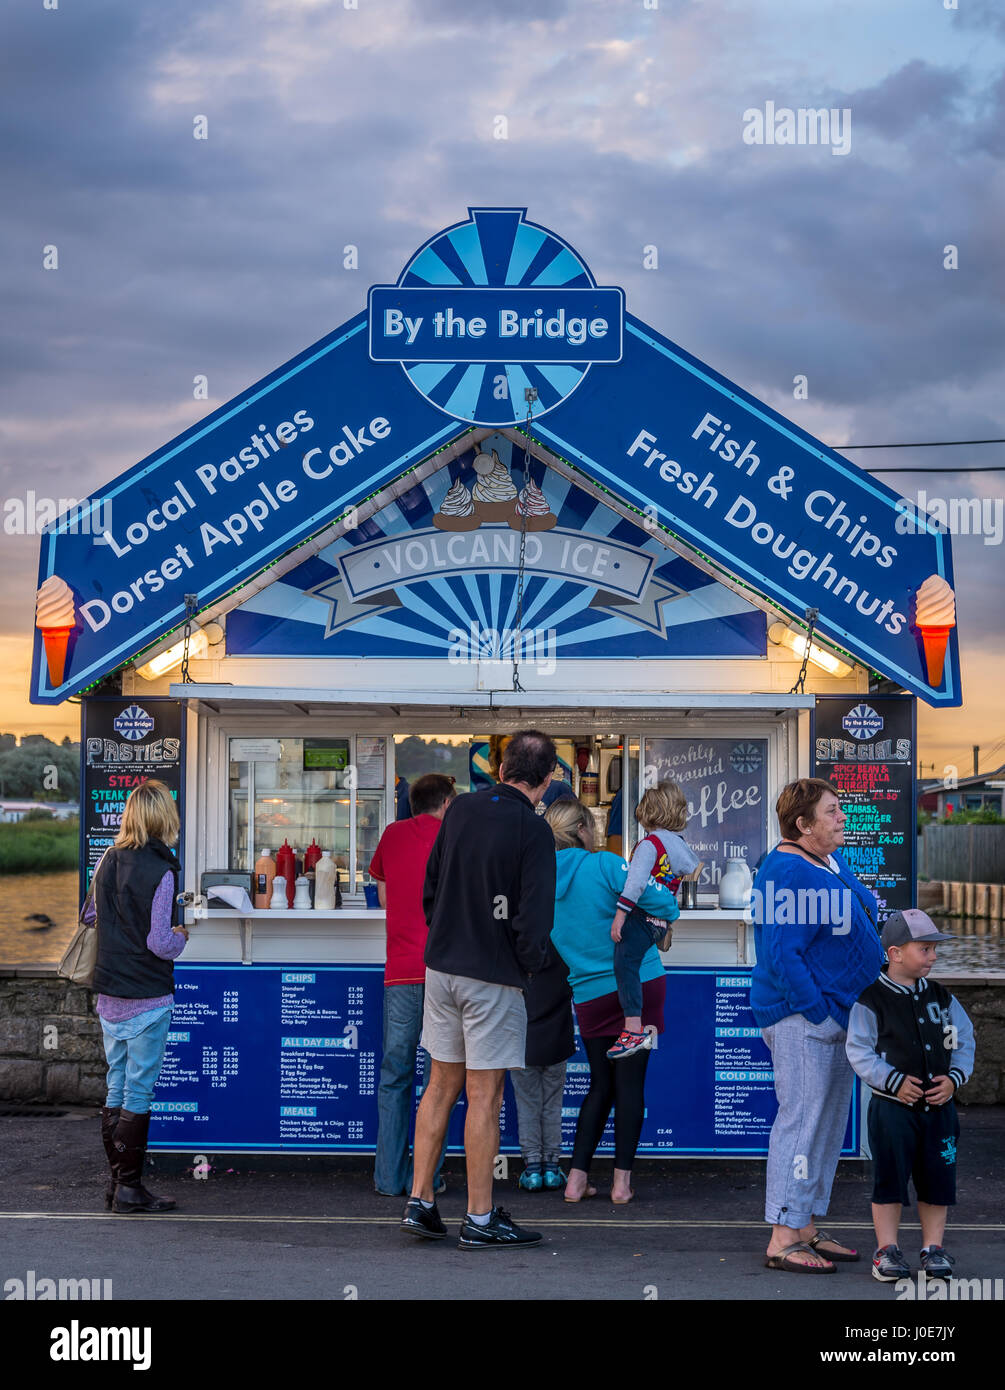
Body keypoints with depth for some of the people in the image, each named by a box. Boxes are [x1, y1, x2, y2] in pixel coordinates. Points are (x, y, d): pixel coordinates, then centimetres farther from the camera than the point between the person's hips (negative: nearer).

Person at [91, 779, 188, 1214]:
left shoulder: (107, 862, 5)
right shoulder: (160, 871, -16)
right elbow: (159, 943, -17)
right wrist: (181, 936, 3)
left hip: (109, 994, 7)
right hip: (147, 996, -7)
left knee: (116, 1088, 13)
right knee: (139, 1091, -1)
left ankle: (116, 1183, 18)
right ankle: (130, 1188, 2)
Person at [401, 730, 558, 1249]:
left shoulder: (461, 808, 5)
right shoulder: (532, 830, -13)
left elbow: (429, 887, 12)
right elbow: (533, 916, -16)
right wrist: (531, 964, 0)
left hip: (441, 966, 6)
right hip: (493, 975, -6)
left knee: (442, 1084, 15)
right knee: (484, 1094, 0)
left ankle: (419, 1202, 16)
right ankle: (479, 1220, 7)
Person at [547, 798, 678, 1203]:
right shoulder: (605, 866, -11)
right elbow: (663, 907, -14)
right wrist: (662, 890, 10)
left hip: (591, 996, 4)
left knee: (601, 1085, 15)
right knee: (630, 1083, 2)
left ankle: (577, 1178, 9)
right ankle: (622, 1181, 4)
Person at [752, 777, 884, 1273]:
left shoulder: (832, 862, 13)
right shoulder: (787, 874, -18)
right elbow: (780, 956, -23)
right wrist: (819, 1012, -21)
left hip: (837, 1015, 10)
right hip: (802, 1018, -10)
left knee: (830, 1124, 13)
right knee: (802, 1121, -8)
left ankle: (807, 1229, 22)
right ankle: (783, 1241, -4)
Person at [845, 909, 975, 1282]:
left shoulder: (942, 997, 7)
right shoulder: (871, 1000, -10)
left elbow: (964, 1041, 10)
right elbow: (859, 1051, -11)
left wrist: (955, 1077, -5)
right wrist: (894, 1081, -18)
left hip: (938, 1106, 5)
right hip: (891, 1107, -5)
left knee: (937, 1177, 9)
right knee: (889, 1178, 3)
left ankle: (933, 1248, 21)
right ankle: (887, 1249, 13)